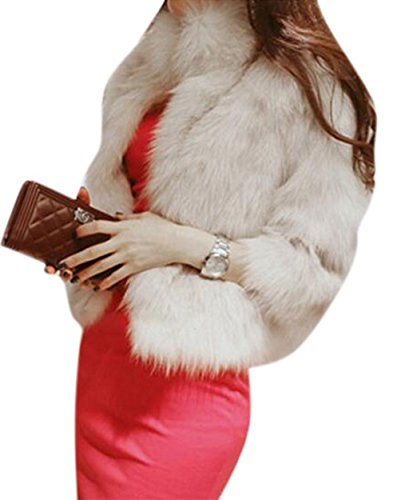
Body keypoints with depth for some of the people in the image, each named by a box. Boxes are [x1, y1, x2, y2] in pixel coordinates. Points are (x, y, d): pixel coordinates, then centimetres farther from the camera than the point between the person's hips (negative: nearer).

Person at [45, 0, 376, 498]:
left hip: (187, 377, -7)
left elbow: (317, 262, -13)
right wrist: (84, 229, 3)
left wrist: (189, 246, -22)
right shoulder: (153, 69, 12)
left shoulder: (307, 87, -11)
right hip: (102, 347, 7)